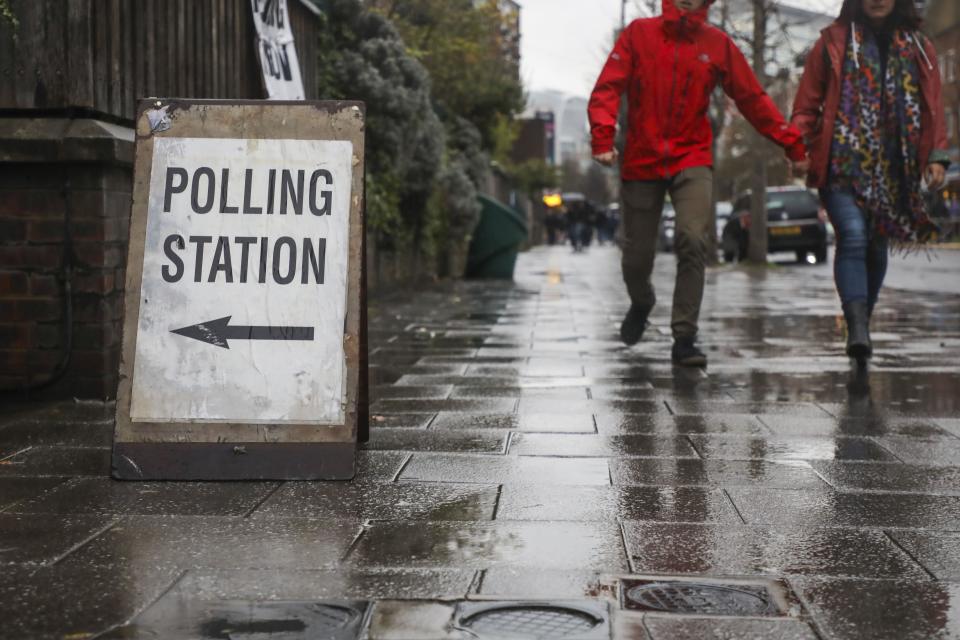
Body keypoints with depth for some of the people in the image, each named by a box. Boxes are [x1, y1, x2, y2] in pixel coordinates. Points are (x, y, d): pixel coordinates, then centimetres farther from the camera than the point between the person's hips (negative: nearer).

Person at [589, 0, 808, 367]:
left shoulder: (718, 44, 4)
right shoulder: (639, 33, 1)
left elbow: (752, 99, 7)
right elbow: (608, 88, -5)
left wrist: (791, 142, 3)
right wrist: (603, 136, -21)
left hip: (693, 161, 0)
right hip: (641, 161, 0)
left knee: (693, 241, -20)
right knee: (636, 256, 5)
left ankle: (684, 338, -11)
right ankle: (641, 303, 41)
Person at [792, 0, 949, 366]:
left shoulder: (918, 48, 15)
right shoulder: (834, 42, 8)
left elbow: (932, 109, 14)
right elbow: (807, 103, 7)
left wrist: (936, 157, 3)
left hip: (894, 169, 3)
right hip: (843, 165, -3)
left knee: (877, 246, 8)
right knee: (853, 237, -19)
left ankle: (862, 324, 22)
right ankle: (857, 327, -26)